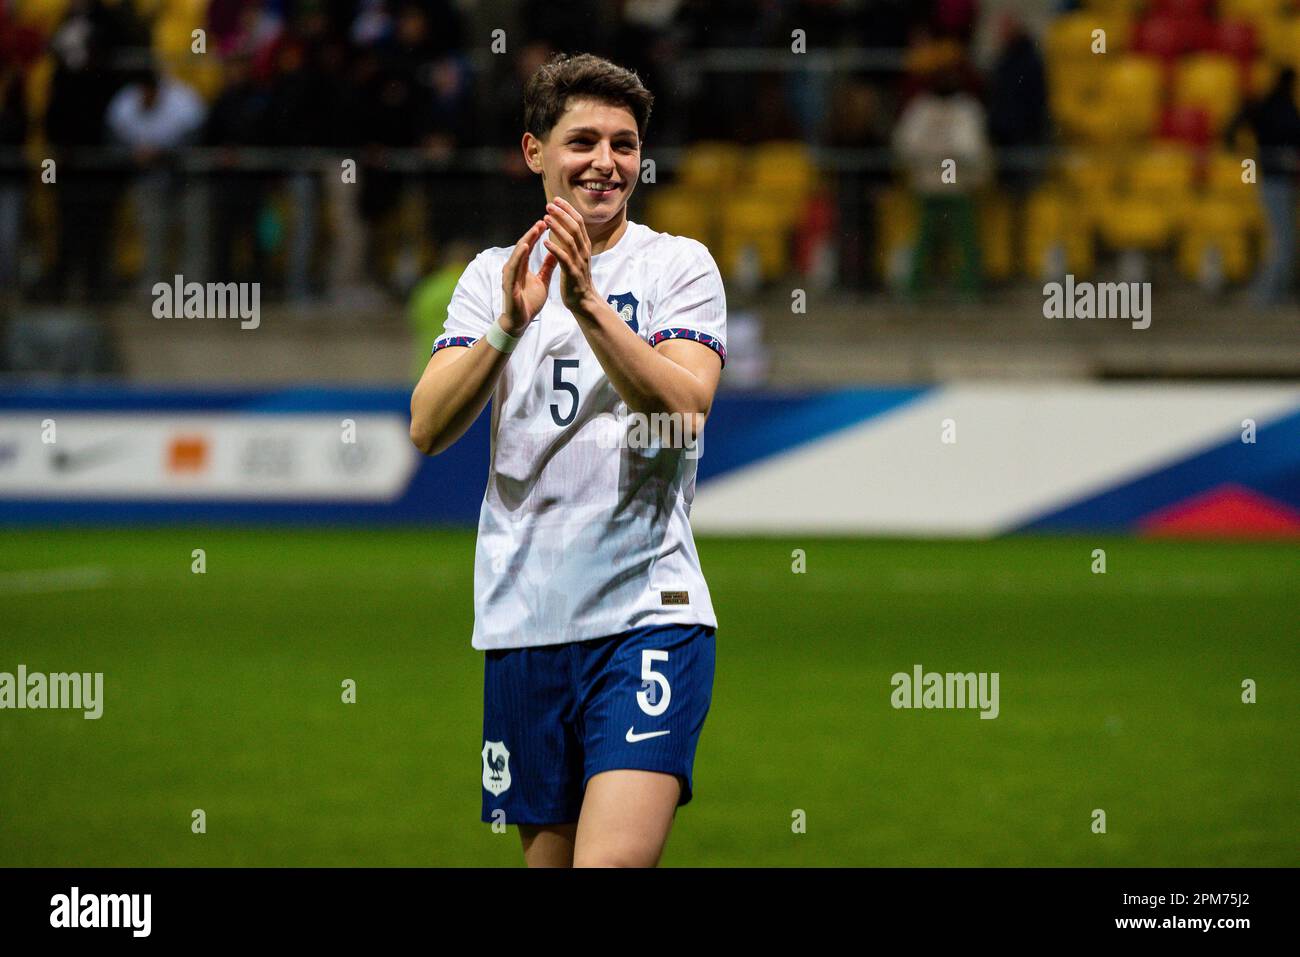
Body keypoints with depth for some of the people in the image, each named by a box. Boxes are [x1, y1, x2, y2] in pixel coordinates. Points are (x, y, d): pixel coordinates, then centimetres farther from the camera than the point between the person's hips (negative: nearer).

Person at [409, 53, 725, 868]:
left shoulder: (679, 264, 3)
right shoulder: (494, 275, 10)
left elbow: (684, 406, -14)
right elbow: (429, 427, -3)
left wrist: (587, 303, -25)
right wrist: (509, 325, -19)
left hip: (648, 610, -4)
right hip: (522, 618, 4)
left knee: (612, 862, -20)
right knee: (549, 858, 8)